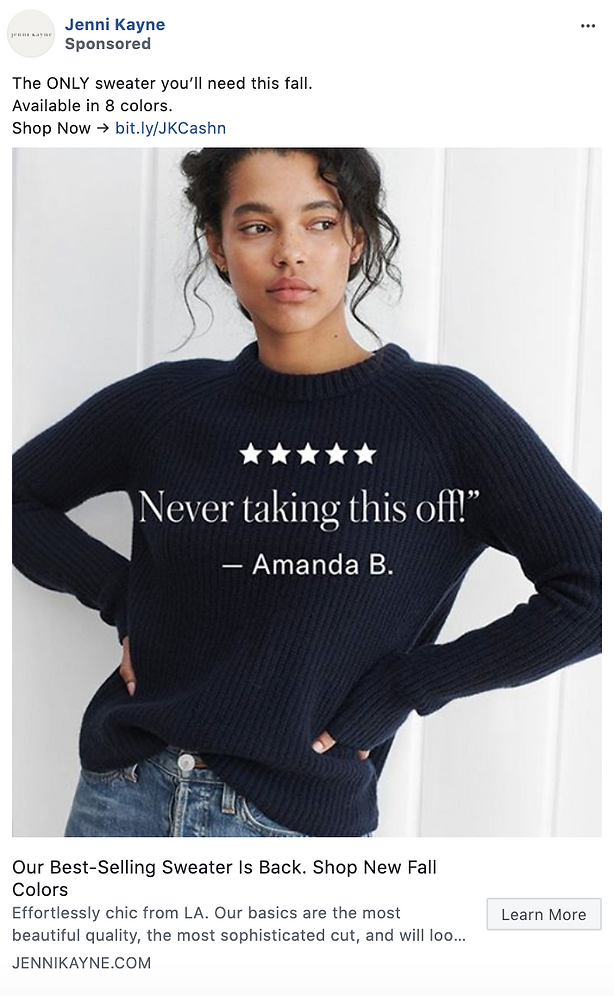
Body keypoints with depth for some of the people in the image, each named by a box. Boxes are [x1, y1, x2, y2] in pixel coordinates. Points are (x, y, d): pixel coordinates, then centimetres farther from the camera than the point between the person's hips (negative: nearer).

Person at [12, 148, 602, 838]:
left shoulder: (442, 412, -11)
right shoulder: (166, 401, -3)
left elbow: (593, 590, -14)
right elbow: (18, 500, 11)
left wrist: (402, 686, -14)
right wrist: (123, 596, -4)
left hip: (297, 816, -2)